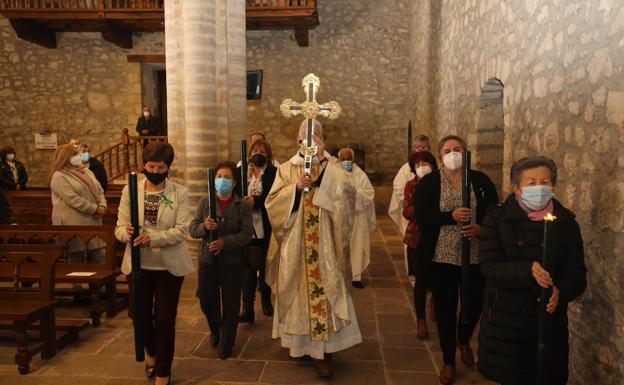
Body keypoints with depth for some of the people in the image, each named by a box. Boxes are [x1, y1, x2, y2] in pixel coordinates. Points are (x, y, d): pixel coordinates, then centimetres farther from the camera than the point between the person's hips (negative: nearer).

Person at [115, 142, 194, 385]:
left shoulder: (180, 193, -7)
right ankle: (151, 352, 48)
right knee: (140, 314, 15)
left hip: (169, 265, -2)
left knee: (165, 320, 6)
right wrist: (127, 232, -27)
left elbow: (182, 230, -15)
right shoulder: (130, 190, -1)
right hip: (138, 264, 2)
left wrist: (153, 239, -29)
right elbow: (120, 228, -4)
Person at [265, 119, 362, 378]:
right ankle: (301, 343, 26)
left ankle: (323, 350, 6)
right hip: (295, 247, 1)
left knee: (323, 292, -3)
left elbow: (346, 194, -15)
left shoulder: (331, 167, 4)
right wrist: (296, 187, -17)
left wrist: (324, 161, -19)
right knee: (299, 292, 9)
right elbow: (273, 202, -3)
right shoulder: (287, 168, 7)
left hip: (323, 246, -1)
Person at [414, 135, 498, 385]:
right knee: (445, 308, 8)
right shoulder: (429, 182, -1)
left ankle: (464, 340, 42)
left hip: (475, 256, 2)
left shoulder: (480, 180, 4)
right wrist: (451, 216, -22)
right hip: (442, 256, -1)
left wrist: (480, 227, -15)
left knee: (475, 303, 8)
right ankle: (448, 361, 27)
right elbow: (421, 215, -10)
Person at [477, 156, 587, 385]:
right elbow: (489, 267, -14)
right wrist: (528, 271, -31)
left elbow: (576, 272, -1)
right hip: (505, 320, -2)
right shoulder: (497, 219, -6)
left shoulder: (566, 222, 1)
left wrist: (560, 291, -22)